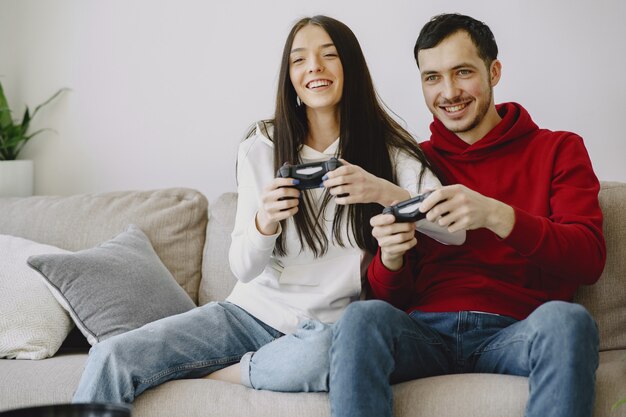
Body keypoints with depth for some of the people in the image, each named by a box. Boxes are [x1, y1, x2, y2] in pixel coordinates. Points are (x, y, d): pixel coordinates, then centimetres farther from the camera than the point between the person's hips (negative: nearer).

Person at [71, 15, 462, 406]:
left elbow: (456, 229, -14)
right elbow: (244, 269, 1)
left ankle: (212, 372, -15)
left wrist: (383, 191, -30)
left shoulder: (387, 149, -2)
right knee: (111, 357, -18)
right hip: (254, 312, 2)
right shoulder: (261, 149, 3)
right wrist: (264, 223, -22)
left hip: (329, 326, -2)